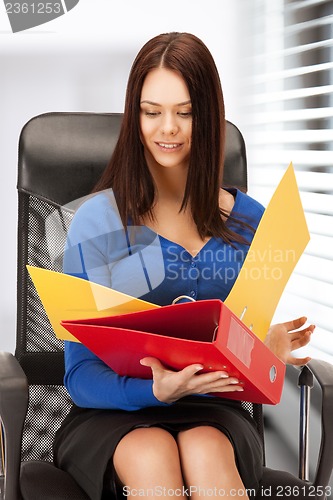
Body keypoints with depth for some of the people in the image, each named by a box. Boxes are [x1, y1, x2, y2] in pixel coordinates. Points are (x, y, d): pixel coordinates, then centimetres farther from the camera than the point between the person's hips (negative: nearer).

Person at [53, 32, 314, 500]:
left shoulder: (247, 223, 5)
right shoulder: (97, 221, -4)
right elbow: (81, 373, -6)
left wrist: (267, 350, -12)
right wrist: (154, 391, -26)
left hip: (213, 412, 2)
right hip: (113, 413, -2)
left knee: (205, 452, -32)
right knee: (153, 456, -35)